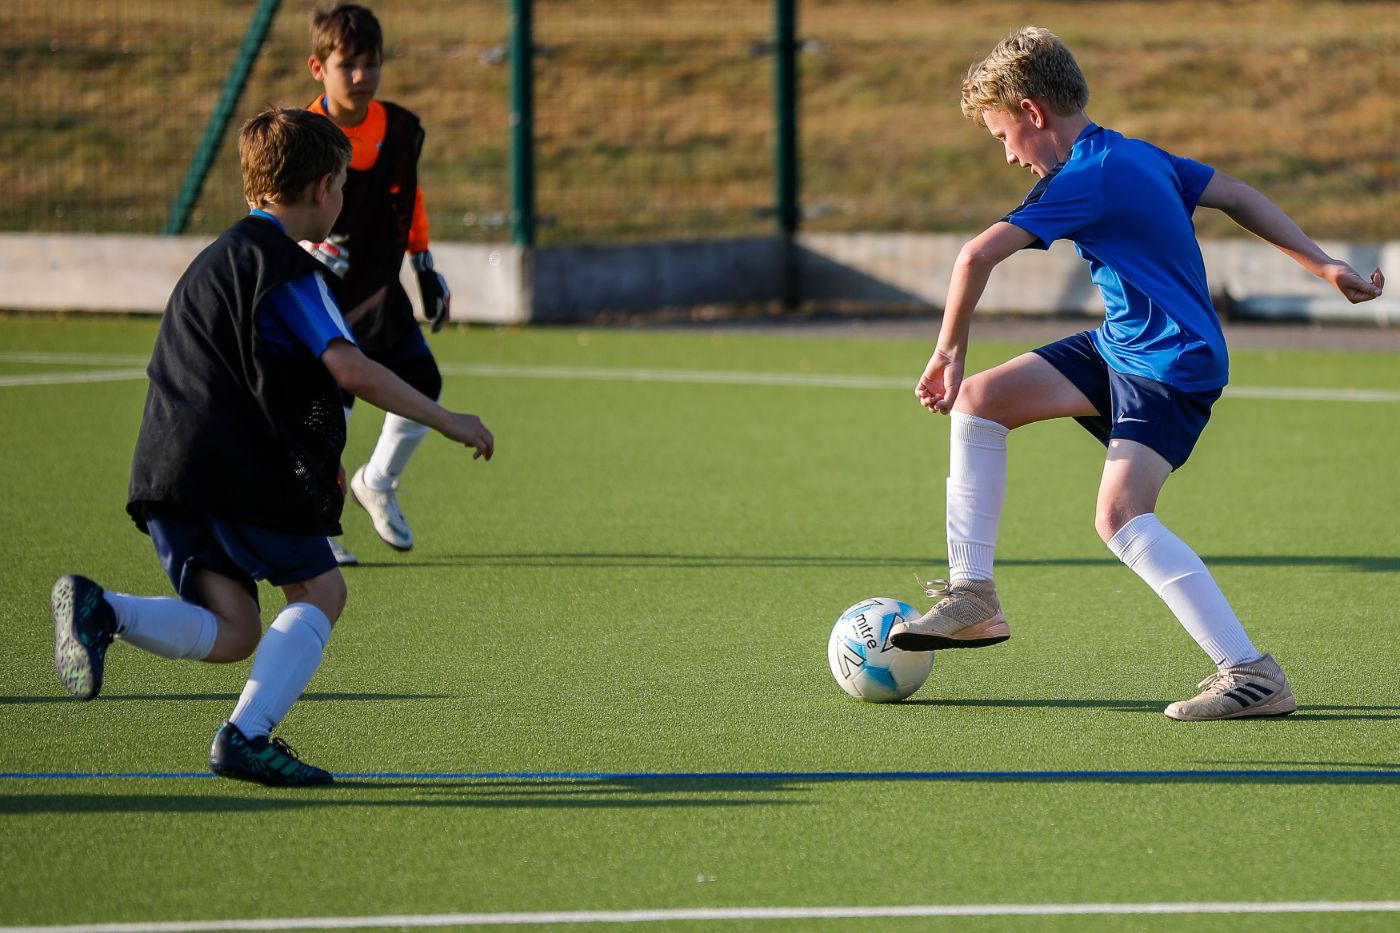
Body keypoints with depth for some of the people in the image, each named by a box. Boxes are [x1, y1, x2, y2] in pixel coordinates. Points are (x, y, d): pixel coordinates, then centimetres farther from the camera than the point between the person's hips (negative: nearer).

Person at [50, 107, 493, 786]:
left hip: (167, 473, 8)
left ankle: (100, 610, -19)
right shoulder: (285, 266, -6)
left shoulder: (219, 257, 25)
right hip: (240, 471, -8)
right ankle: (246, 735, -6)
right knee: (319, 591, 8)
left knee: (232, 631, 2)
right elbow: (351, 370, -17)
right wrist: (445, 421, -7)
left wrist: (316, 462, 36)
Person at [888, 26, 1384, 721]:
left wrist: (950, 351, -14)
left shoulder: (1087, 180, -21)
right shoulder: (1137, 156, 9)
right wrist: (1323, 265, 21)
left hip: (1173, 368, -11)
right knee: (981, 398, 7)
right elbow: (1235, 195, 17)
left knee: (1121, 516, -25)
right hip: (1120, 347, 11)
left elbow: (977, 255, -27)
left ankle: (1253, 676, -24)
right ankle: (973, 598, 12)